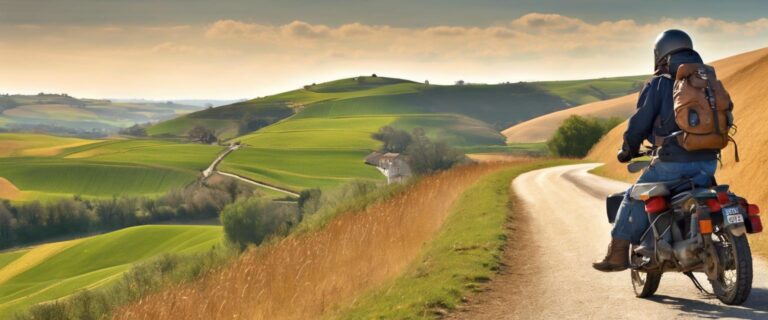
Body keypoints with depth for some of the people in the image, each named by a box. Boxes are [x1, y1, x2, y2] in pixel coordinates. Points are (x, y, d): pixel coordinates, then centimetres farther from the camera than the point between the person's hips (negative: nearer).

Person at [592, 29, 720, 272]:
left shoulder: (659, 84, -2)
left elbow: (640, 122, -2)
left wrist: (628, 149, 15)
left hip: (673, 162, -5)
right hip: (708, 162, 5)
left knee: (634, 200, 11)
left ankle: (618, 254, 8)